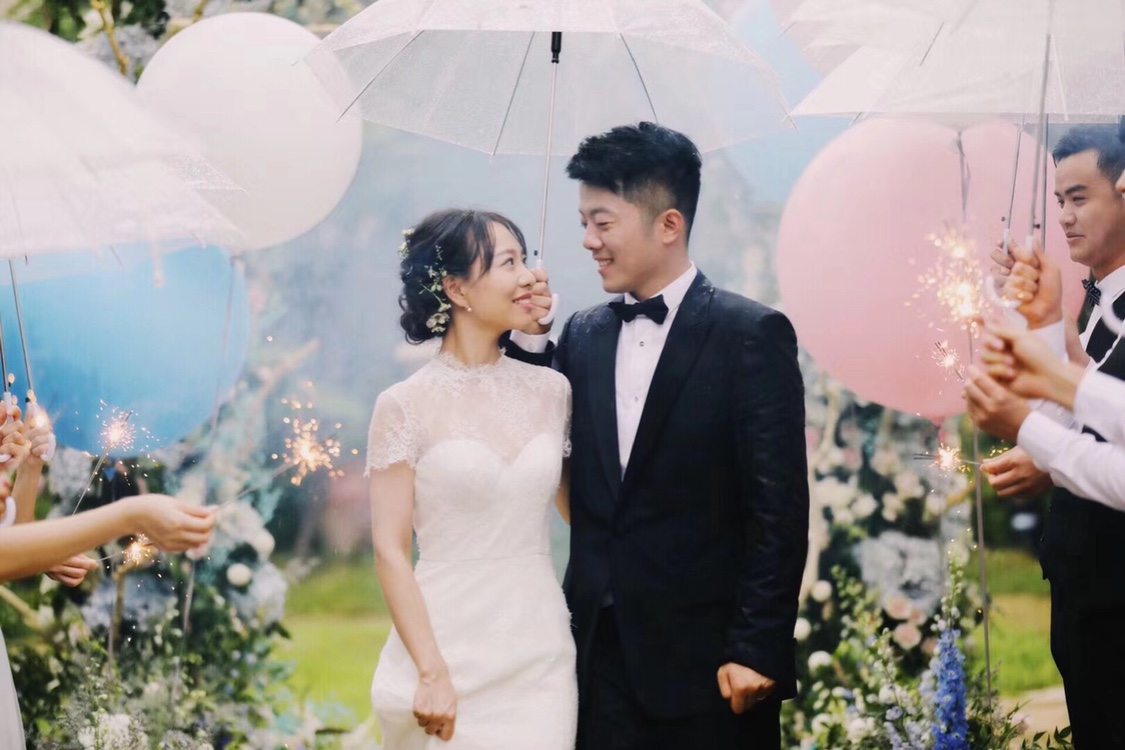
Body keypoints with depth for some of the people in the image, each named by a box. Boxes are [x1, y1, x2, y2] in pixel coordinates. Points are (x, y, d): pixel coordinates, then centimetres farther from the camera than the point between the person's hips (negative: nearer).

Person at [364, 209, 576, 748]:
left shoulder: (549, 391, 7)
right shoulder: (405, 406, -5)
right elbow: (390, 550, -9)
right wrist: (431, 673, -15)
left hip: (541, 657, 4)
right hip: (450, 651, -4)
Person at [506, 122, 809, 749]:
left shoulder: (752, 335, -7)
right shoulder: (583, 335, 11)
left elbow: (778, 510, -10)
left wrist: (756, 648, -13)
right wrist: (528, 337, 0)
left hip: (708, 660, -5)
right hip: (603, 654, 5)